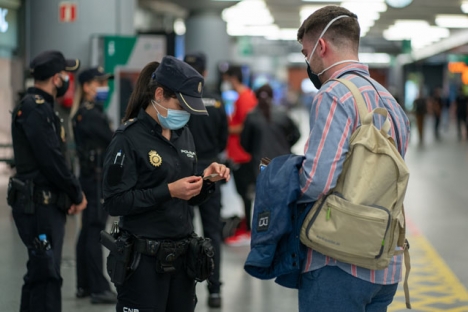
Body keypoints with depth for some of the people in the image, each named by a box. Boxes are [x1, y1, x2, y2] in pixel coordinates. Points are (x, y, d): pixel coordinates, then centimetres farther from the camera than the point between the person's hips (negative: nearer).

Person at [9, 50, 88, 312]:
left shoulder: (42, 108, 18)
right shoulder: (34, 108, -14)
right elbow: (51, 160, -20)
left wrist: (74, 192, 6)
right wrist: (77, 194, -9)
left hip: (46, 204, 10)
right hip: (39, 205, -10)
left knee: (39, 273, 15)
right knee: (47, 274, -12)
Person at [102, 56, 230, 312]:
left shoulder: (183, 134, 11)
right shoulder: (129, 138, -9)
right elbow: (114, 202, -15)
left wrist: (206, 180, -2)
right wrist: (168, 191, -20)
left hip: (181, 256, 6)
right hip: (143, 259, -6)